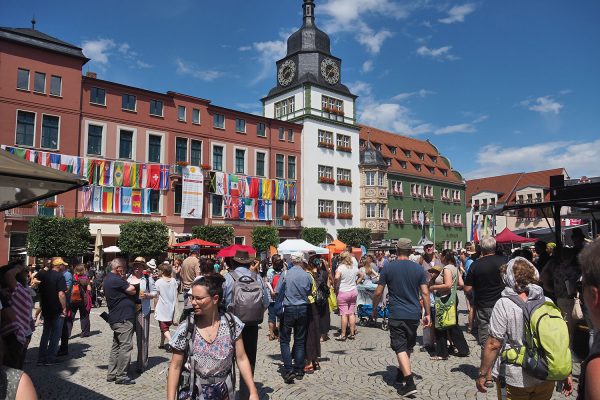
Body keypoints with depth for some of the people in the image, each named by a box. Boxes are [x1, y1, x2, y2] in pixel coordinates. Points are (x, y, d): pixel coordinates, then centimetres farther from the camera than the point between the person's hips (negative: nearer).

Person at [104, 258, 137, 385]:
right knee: (126, 346, -5)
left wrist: (124, 280, -1)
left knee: (116, 346, 17)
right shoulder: (116, 280, -20)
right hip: (123, 318, -11)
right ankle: (121, 376, 0)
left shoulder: (108, 278, 14)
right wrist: (125, 281, -3)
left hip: (116, 318, 11)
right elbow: (132, 291, -15)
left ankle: (111, 374, 23)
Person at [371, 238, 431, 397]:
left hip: (396, 315, -4)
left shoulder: (388, 267, -5)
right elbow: (425, 293, -1)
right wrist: (427, 314, 8)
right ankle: (401, 375, 35)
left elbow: (378, 293, -3)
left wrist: (374, 309, 12)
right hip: (414, 314, 4)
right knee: (408, 347, 19)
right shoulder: (419, 268, 0)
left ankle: (410, 382, -13)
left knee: (400, 348, -2)